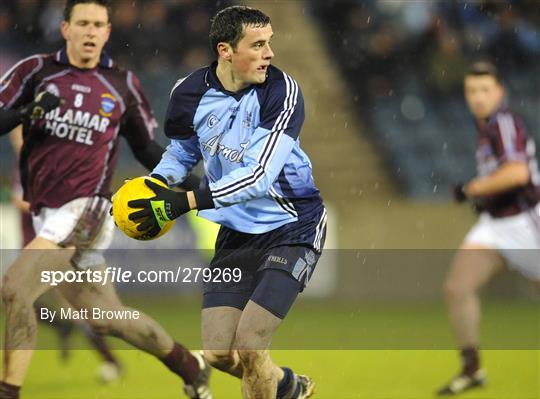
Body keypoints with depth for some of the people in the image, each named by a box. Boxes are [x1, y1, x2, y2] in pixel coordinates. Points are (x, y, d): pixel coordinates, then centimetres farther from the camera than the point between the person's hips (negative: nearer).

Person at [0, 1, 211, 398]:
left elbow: (146, 148, 17)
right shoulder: (36, 71, 5)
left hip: (85, 210, -3)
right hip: (47, 215, 3)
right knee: (104, 315, 12)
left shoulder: (122, 84, 6)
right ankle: (188, 365, 32)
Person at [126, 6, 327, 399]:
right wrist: (155, 183, -5)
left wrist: (183, 202, -32)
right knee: (218, 353, 3)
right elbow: (183, 151, 16)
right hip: (238, 231, 5)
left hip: (292, 228, -5)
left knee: (248, 347, -18)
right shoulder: (191, 93, -6)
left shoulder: (282, 91, -20)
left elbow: (260, 176, -28)